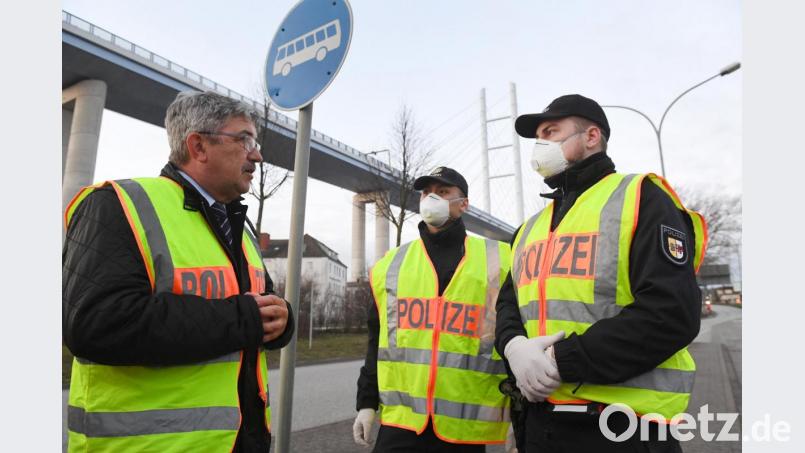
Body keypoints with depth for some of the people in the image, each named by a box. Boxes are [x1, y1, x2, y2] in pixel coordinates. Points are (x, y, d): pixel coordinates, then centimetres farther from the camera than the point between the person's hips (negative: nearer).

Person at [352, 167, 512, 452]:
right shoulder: (390, 264, 7)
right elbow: (378, 341, 11)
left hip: (469, 425, -1)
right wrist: (367, 402, 9)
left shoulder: (498, 261, 0)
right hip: (400, 420, 2)